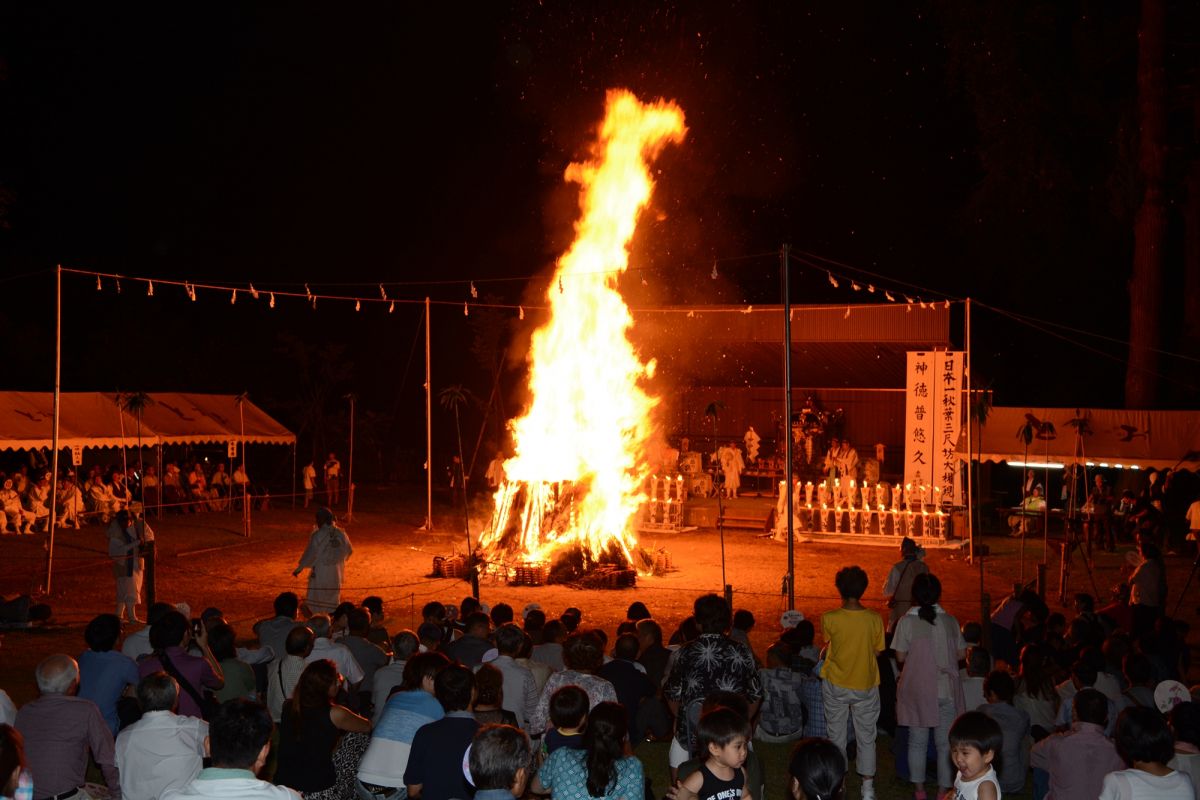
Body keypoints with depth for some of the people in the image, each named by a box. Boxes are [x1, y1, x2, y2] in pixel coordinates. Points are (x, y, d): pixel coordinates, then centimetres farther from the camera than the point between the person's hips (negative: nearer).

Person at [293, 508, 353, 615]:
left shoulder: (317, 535, -18)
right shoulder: (340, 534, -5)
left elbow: (310, 554, -15)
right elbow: (348, 550, 7)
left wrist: (300, 568, -4)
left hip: (319, 573, -4)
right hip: (335, 573, 4)